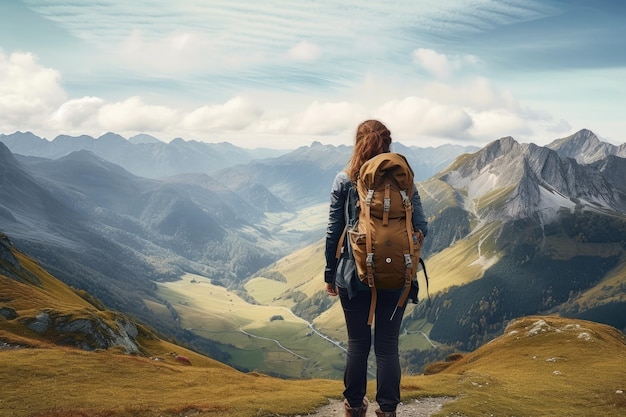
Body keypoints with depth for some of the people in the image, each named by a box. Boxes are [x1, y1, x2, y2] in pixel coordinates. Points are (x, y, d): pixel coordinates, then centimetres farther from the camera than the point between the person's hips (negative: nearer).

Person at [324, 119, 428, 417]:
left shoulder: (344, 181, -4)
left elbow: (333, 233, -3)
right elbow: (421, 228, -3)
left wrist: (330, 274, 7)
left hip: (354, 277, 0)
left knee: (358, 343, 13)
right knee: (388, 345, 9)